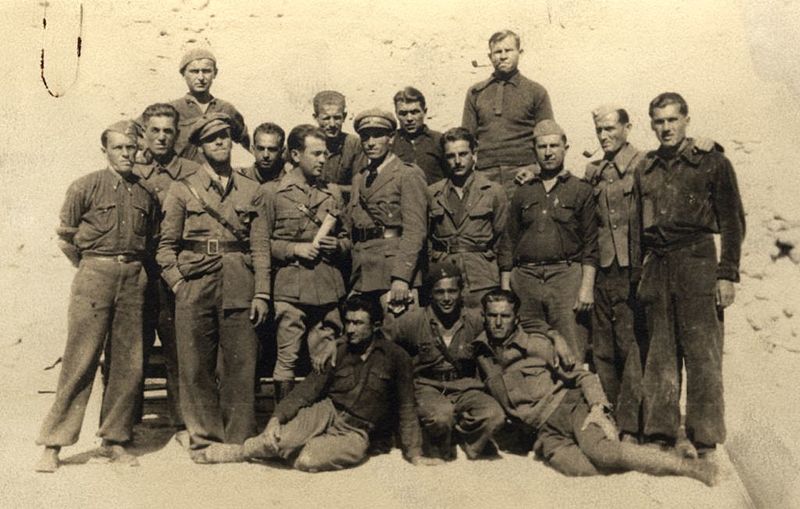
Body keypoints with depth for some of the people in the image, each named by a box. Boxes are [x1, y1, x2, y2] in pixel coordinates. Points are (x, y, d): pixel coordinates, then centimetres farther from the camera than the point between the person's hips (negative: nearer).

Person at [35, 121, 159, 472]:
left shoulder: (147, 193, 10)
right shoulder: (86, 187, 1)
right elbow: (66, 237, 5)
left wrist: (134, 266, 9)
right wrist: (92, 268, 5)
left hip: (133, 279, 4)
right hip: (93, 275, -3)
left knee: (128, 364, 4)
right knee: (80, 361, -4)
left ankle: (115, 440, 17)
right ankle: (53, 445, 5)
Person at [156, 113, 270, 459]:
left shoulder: (251, 191, 13)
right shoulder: (183, 190, 10)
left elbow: (261, 246, 8)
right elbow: (166, 245, 8)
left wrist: (261, 293, 1)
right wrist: (178, 284, -4)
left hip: (239, 290, 1)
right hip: (195, 287, 0)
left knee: (241, 366, 0)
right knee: (196, 366, 2)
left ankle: (239, 441, 11)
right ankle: (204, 439, 15)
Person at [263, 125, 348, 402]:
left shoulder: (333, 192, 15)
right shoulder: (273, 192, 3)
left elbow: (346, 238, 22)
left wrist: (338, 245, 0)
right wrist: (294, 249, -11)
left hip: (328, 287, 4)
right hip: (290, 287, -3)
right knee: (286, 357, -1)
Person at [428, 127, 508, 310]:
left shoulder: (494, 191, 5)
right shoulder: (432, 193, 11)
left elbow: (502, 241, 6)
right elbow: (426, 239, 14)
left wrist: (505, 285, 3)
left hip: (482, 281, -1)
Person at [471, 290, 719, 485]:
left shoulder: (536, 344, 1)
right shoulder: (479, 354, 9)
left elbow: (583, 376, 2)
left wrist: (597, 408, -14)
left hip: (571, 405, -2)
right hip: (546, 432, 2)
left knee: (601, 451, -34)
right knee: (585, 470, -33)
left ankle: (689, 466, -27)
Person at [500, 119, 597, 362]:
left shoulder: (581, 190, 9)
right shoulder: (523, 192, 16)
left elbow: (591, 245, 3)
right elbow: (508, 245, 15)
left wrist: (587, 287, -8)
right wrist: (504, 289, 8)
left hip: (567, 277, -2)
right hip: (525, 279, 3)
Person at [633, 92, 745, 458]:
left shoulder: (712, 163, 4)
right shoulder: (645, 170, 16)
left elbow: (732, 222, 1)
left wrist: (727, 275, -6)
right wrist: (638, 273, 12)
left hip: (697, 263, -4)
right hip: (656, 266, 4)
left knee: (701, 352, -5)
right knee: (660, 354, 6)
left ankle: (704, 438, 2)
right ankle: (660, 432, 13)